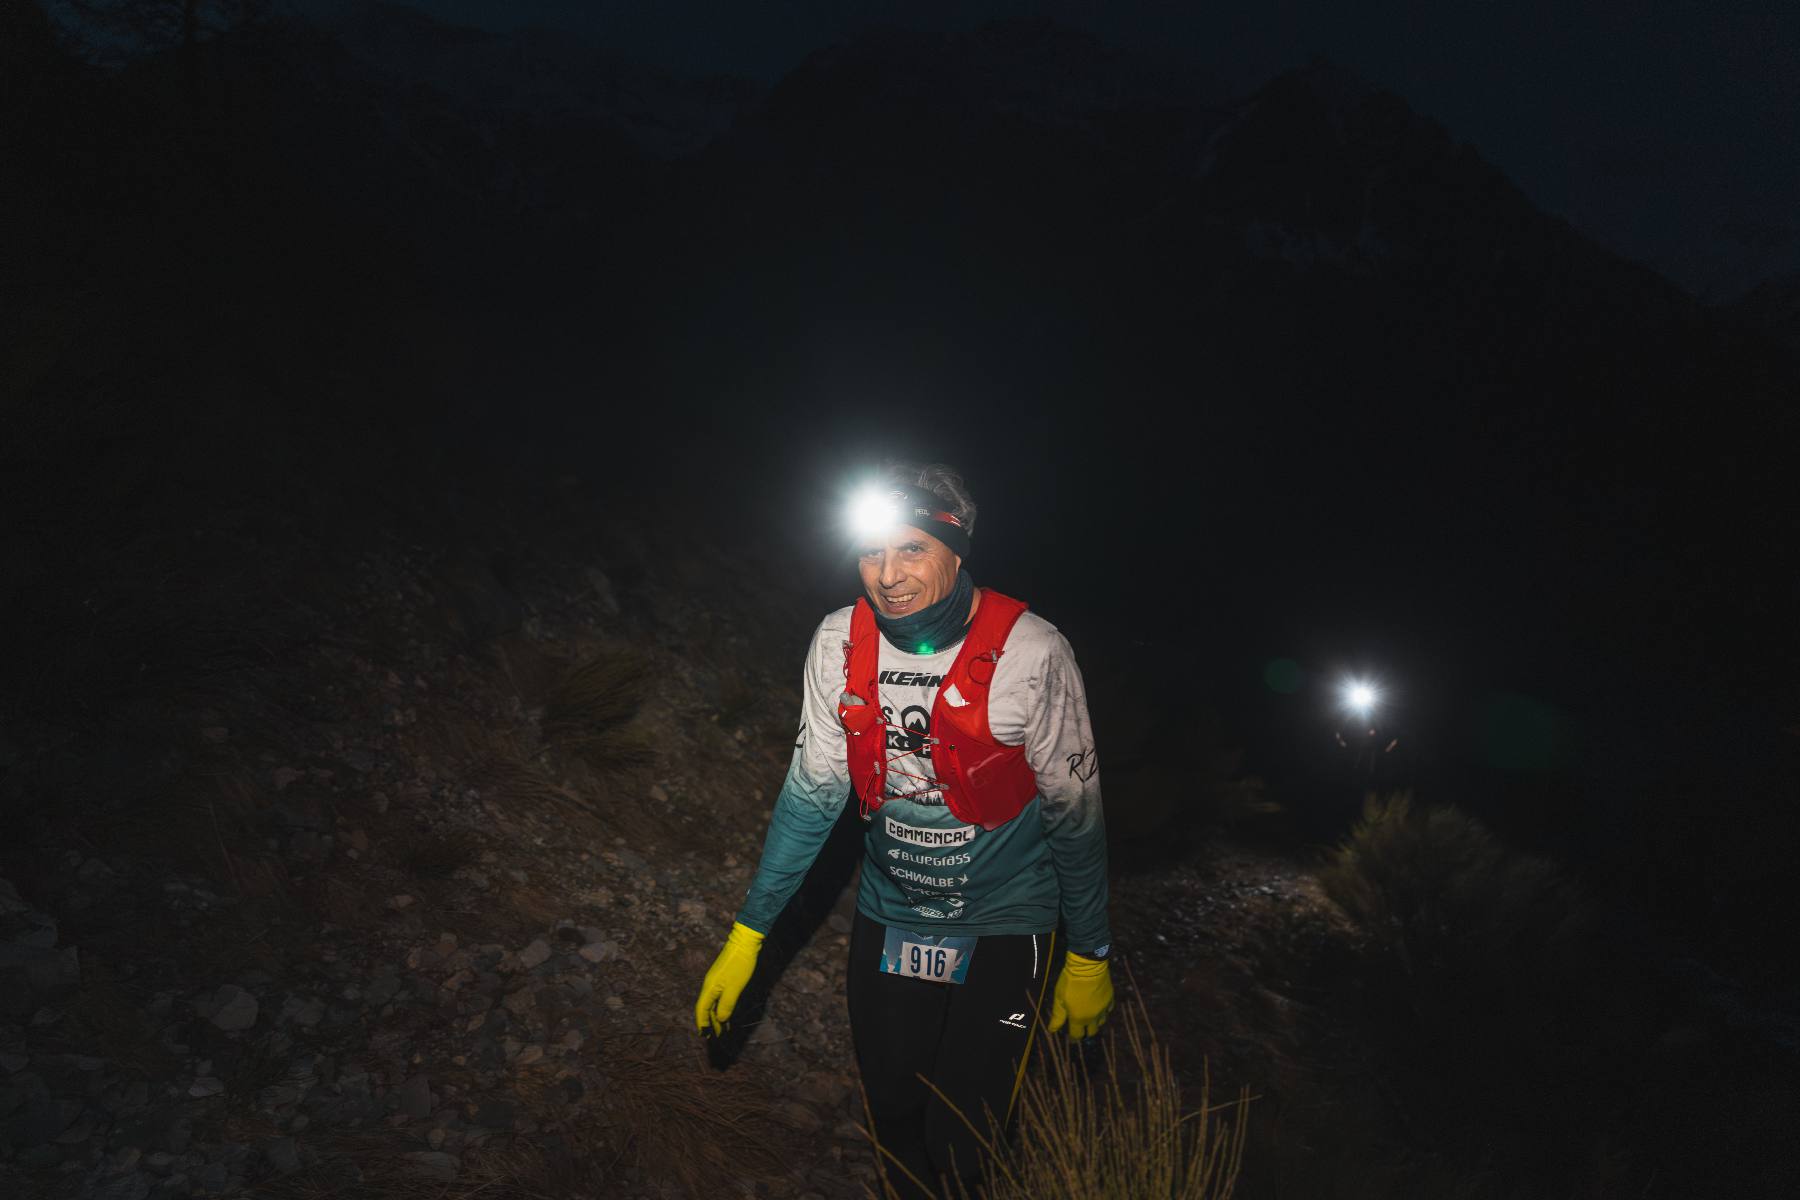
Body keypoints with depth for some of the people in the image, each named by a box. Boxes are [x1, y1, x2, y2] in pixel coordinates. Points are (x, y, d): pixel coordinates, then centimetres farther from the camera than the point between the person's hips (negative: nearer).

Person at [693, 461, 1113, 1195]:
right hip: (886, 923, 4)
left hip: (1002, 927, -3)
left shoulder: (1029, 652, -21)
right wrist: (748, 933, 2)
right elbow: (813, 791, 0)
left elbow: (1074, 812, -9)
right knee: (893, 1123, 15)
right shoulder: (839, 643, -10)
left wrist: (1088, 957, 0)